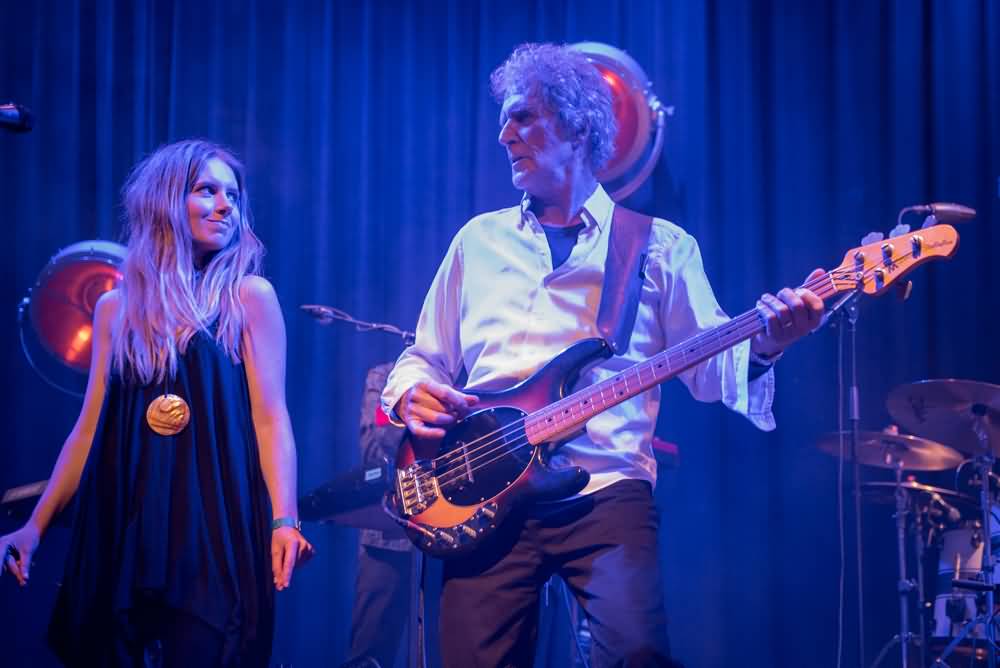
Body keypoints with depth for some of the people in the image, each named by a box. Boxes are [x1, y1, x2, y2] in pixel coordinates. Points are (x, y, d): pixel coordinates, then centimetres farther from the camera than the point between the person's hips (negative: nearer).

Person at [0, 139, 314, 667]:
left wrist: (283, 520, -15)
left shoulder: (248, 296, 4)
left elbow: (270, 418, -2)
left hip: (214, 523, -3)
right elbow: (90, 428, 14)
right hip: (124, 526, 3)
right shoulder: (116, 307, 13)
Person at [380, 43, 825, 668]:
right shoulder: (479, 239, 19)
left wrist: (760, 348, -14)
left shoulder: (661, 247, 11)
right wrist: (412, 393, 1)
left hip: (607, 494, -2)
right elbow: (424, 357, 24)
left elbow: (709, 367, 7)